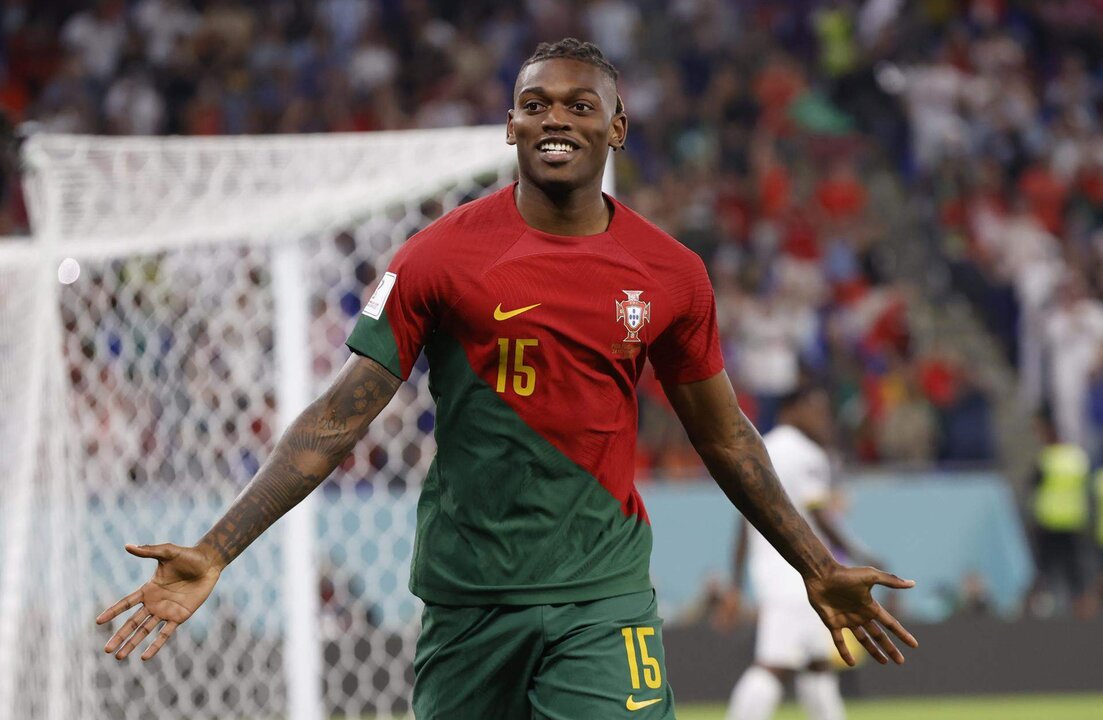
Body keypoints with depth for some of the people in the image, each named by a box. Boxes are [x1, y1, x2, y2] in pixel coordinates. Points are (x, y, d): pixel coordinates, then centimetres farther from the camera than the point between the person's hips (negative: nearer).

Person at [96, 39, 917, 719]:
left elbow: (724, 437, 17)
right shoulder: (438, 257, -4)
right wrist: (215, 553, -13)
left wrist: (817, 567, 21)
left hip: (601, 594, 0)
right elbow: (337, 421, -5)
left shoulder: (670, 273, 3)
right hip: (466, 593, 0)